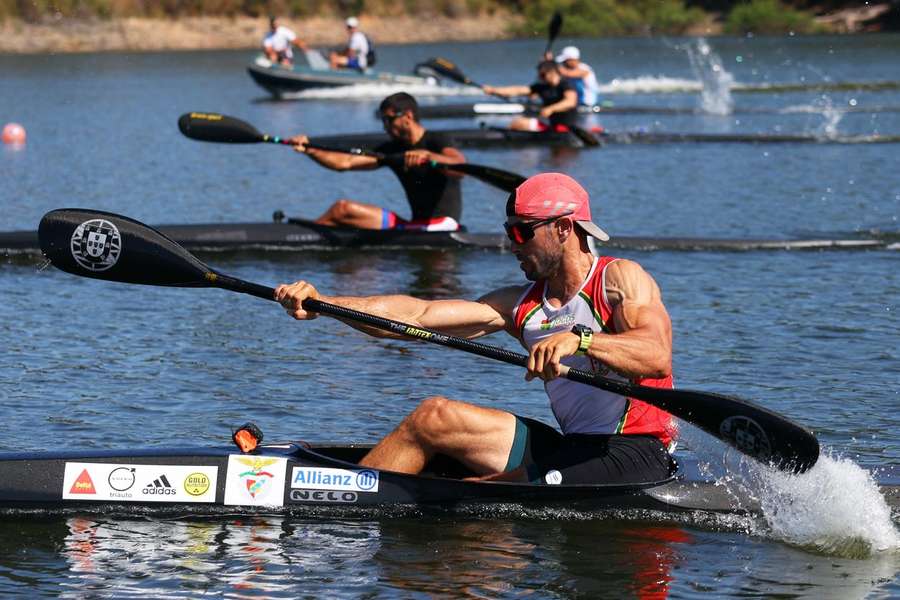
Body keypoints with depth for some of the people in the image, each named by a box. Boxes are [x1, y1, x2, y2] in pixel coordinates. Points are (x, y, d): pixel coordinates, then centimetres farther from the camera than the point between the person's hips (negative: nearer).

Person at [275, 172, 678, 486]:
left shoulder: (619, 279, -8)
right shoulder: (522, 305, 12)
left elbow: (658, 356, -27)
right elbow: (418, 315, 4)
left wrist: (579, 338, -43)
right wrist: (322, 303, -5)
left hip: (634, 456, -7)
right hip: (572, 448, 7)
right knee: (433, 417, -1)